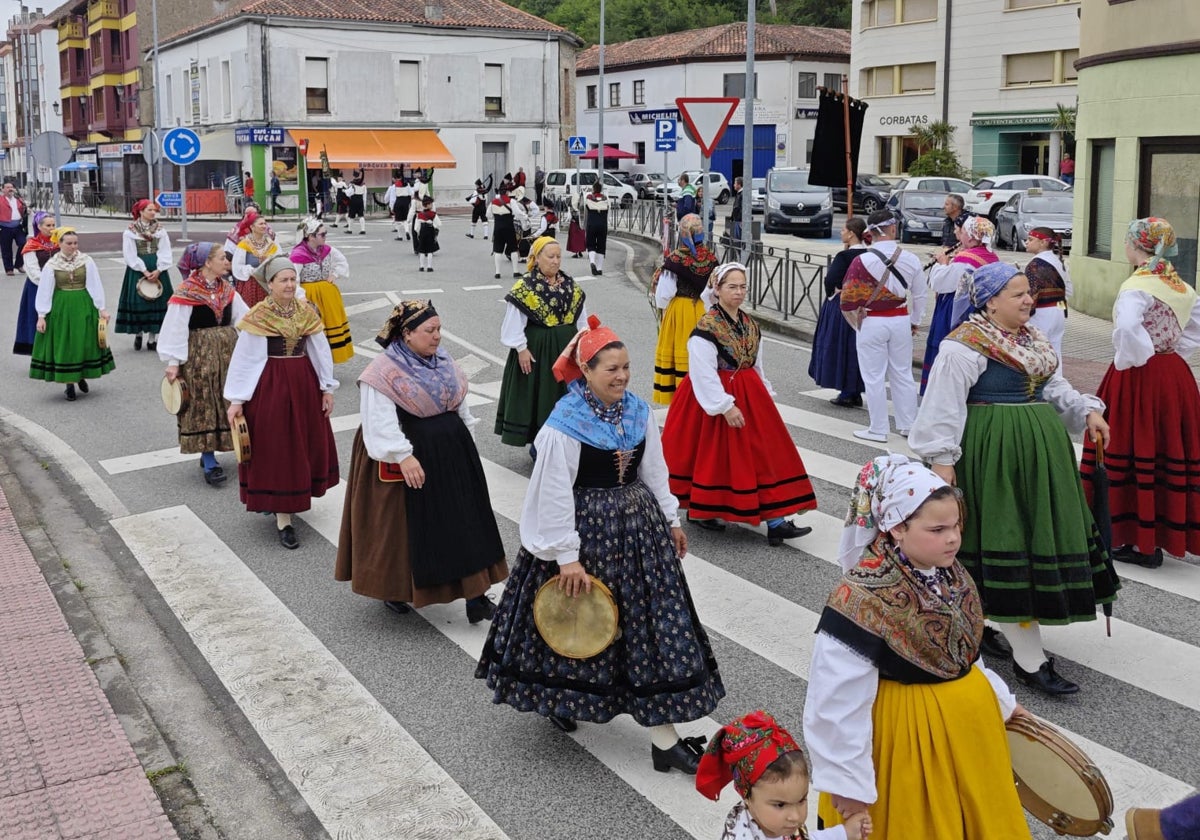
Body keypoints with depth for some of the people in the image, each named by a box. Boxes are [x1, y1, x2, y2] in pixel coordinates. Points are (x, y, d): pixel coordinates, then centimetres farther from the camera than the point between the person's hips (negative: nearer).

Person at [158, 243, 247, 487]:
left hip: (227, 352, 7)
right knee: (202, 405, -2)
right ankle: (210, 465, 2)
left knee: (223, 404, 10)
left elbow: (244, 318, 7)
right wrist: (173, 362, -15)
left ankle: (209, 454, 23)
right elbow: (175, 328, -13)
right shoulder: (186, 291, -13)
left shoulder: (226, 288, 6)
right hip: (198, 354, -7)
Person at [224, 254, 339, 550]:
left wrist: (327, 388, 6)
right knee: (275, 449, -1)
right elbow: (242, 358, -10)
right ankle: (283, 518, 4)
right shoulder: (257, 317, -10)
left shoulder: (307, 312, 2)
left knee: (304, 445, 13)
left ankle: (287, 501, 34)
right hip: (269, 386, -5)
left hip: (304, 384, 5)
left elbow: (320, 350, 7)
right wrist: (236, 400, -12)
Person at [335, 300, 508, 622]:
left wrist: (467, 442, 17)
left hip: (452, 454, 7)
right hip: (407, 459, -7)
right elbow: (381, 422, -22)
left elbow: (460, 405, 17)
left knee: (464, 522, 7)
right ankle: (393, 589, 27)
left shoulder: (444, 363, 6)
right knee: (404, 527, 6)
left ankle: (474, 594, 13)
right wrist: (403, 456, -28)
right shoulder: (384, 372, -17)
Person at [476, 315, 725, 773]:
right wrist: (567, 556, -19)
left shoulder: (639, 412, 0)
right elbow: (555, 494, -18)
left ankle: (664, 738, 18)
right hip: (587, 531, -5)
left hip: (639, 529, 5)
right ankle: (561, 697, 43)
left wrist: (670, 520, 14)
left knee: (652, 623, 7)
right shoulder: (564, 424, -18)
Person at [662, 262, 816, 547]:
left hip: (749, 397, 7)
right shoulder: (706, 328, -16)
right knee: (714, 457, 5)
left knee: (765, 454, 2)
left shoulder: (750, 325, 8)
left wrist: (767, 395, 12)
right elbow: (704, 374, -20)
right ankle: (697, 510, 27)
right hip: (718, 398, -7)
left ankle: (775, 521, 4)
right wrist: (726, 406, -22)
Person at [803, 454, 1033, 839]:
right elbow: (838, 698, -24)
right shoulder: (863, 598, -28)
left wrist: (1002, 700, 21)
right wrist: (849, 782, -20)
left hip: (967, 721, 7)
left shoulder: (951, 575, -3)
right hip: (905, 734, -7)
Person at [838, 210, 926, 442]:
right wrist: (915, 321, 20)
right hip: (901, 321, 4)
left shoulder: (862, 261, -15)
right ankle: (908, 425, 25)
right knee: (903, 374, 15)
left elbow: (849, 297, -10)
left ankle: (878, 430, 11)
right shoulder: (910, 259, -5)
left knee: (874, 377, 5)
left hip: (872, 324, -4)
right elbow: (920, 295, 5)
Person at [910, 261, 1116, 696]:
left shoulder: (1030, 339, 14)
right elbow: (945, 403, -17)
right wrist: (942, 458, -22)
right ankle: (1029, 660, -3)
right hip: (994, 452, -10)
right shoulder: (964, 346, -15)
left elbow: (1053, 386, 19)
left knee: (1035, 535, 14)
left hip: (1038, 448, 10)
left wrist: (1086, 411, 3)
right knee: (1008, 539, -7)